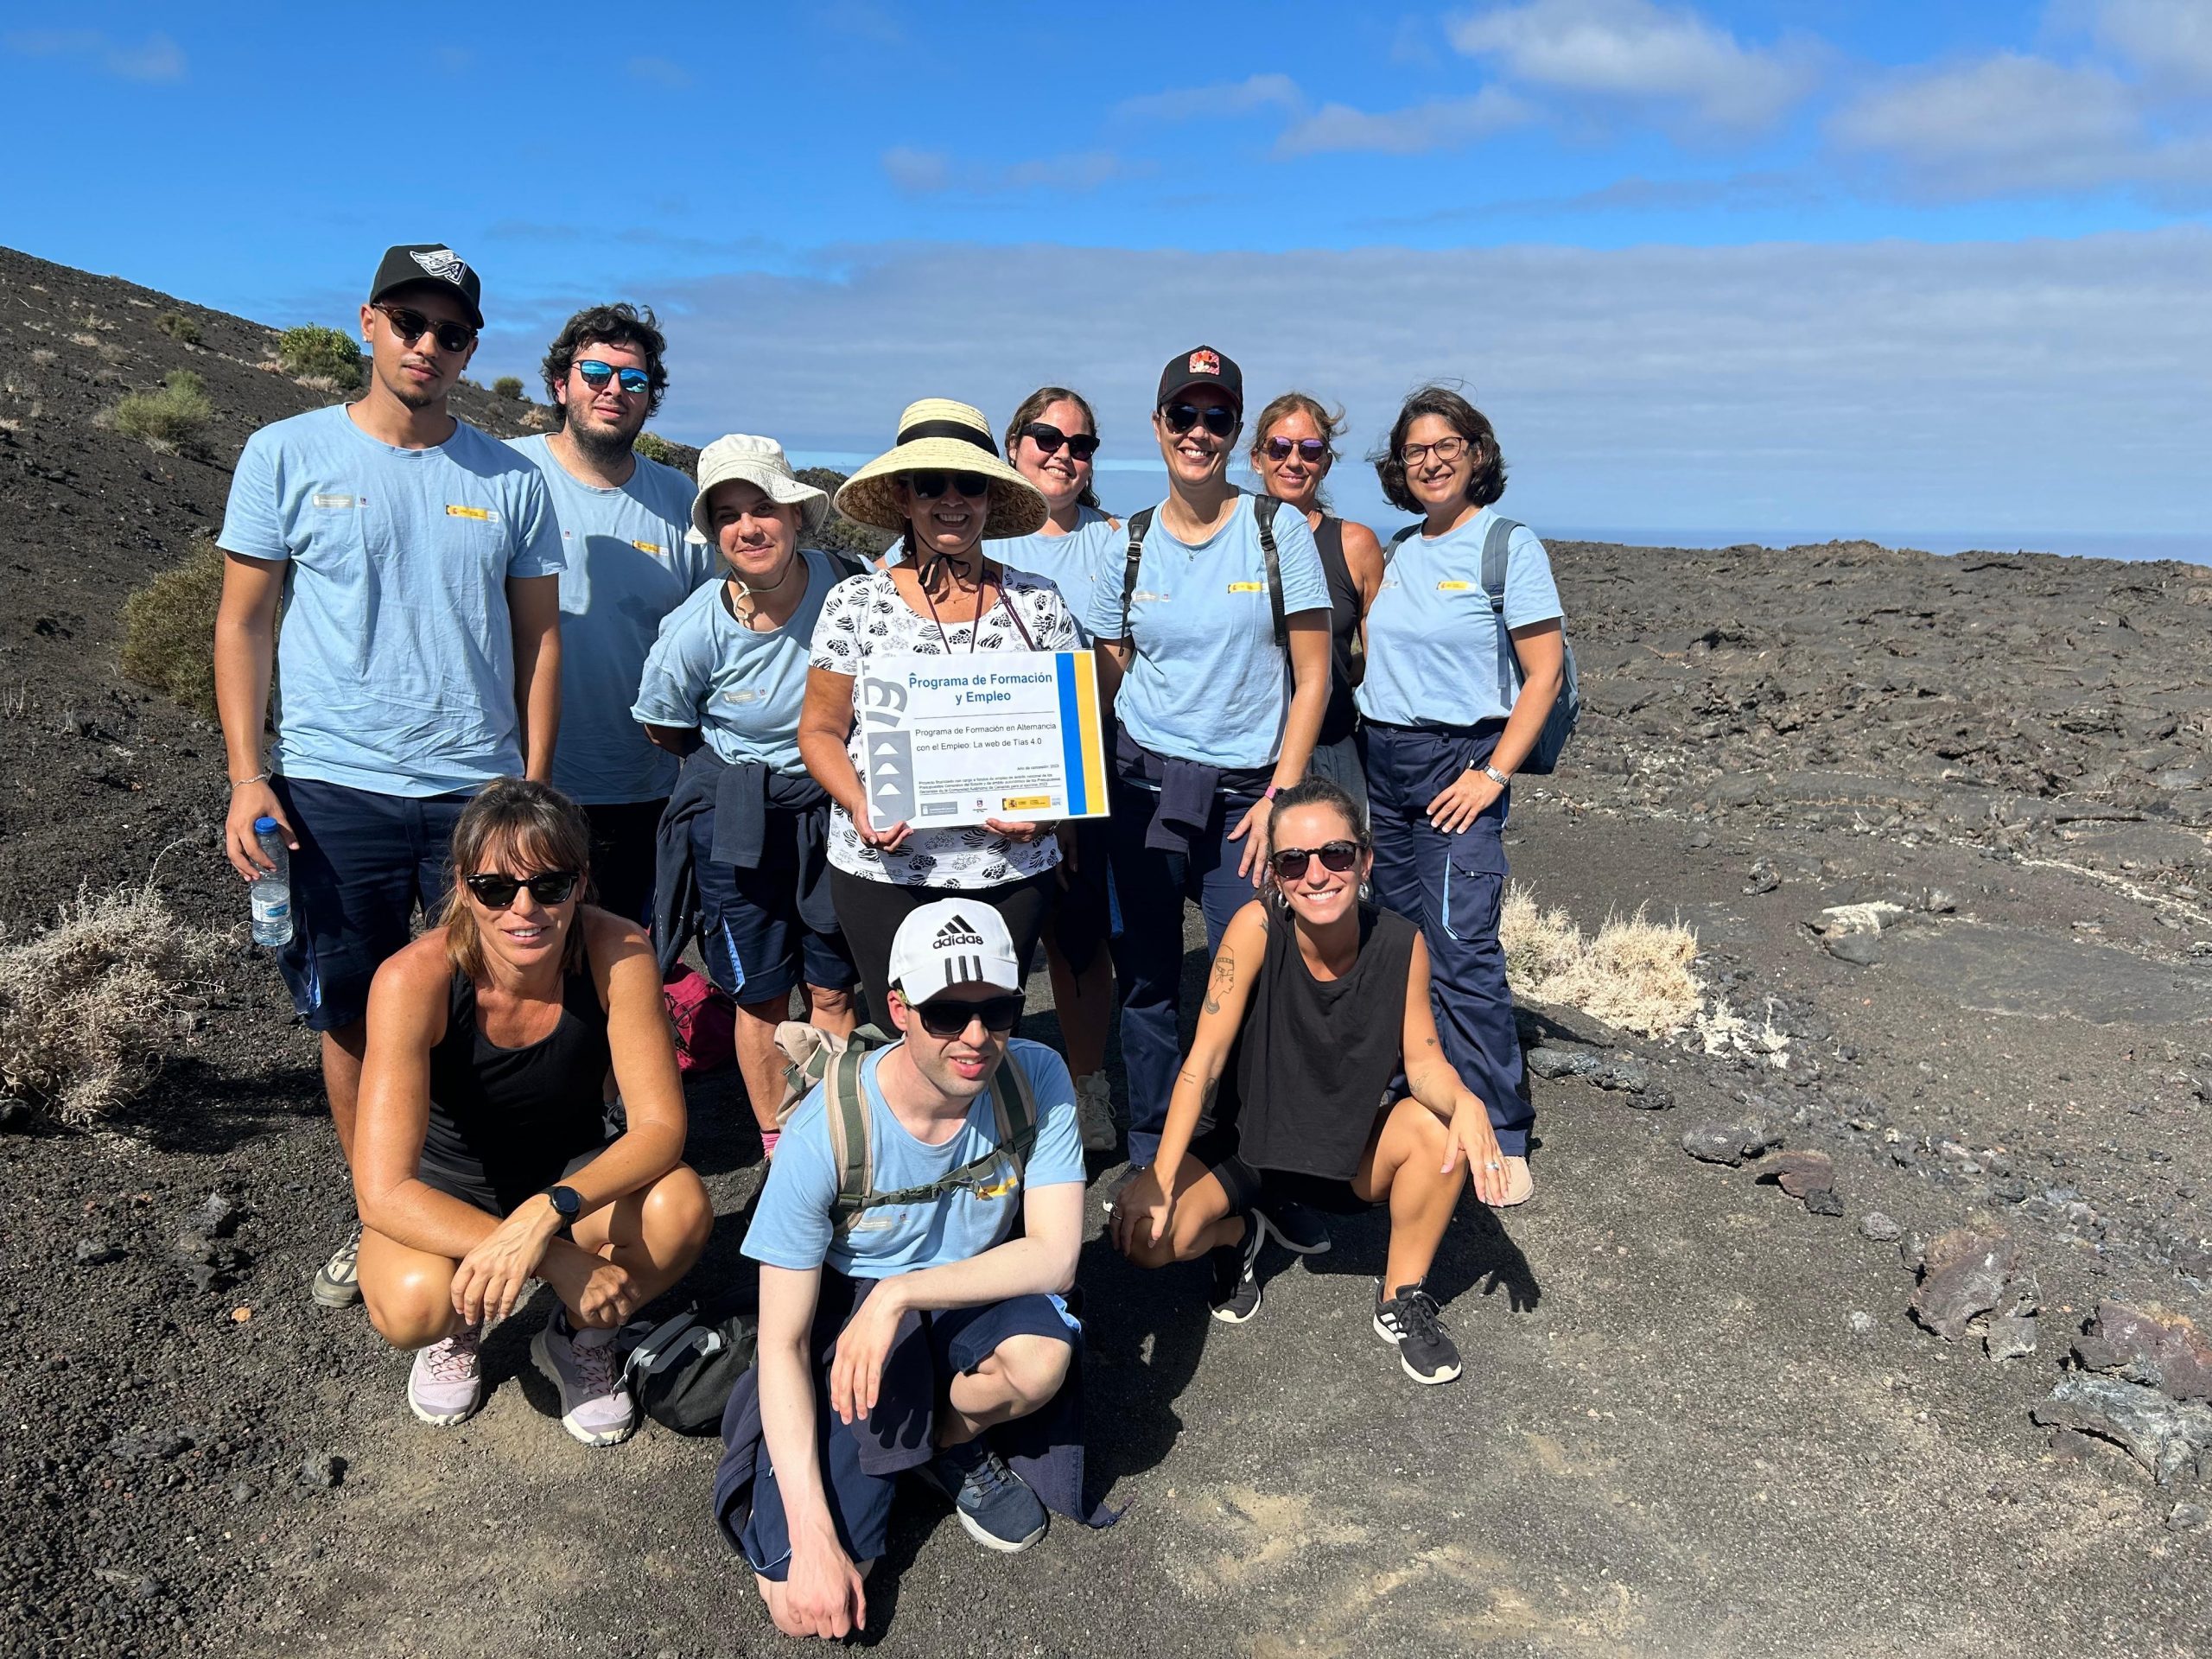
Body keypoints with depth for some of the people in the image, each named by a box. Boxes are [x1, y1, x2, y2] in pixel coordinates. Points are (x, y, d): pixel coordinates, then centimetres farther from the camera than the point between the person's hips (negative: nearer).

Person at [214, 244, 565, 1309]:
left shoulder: (510, 480, 7)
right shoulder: (287, 455, 3)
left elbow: (538, 636, 9)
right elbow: (243, 622, 4)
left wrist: (534, 782, 4)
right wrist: (246, 774, -4)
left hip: (480, 789, 1)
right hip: (334, 789, 0)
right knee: (353, 1017, 8)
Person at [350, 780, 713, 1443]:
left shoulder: (617, 953, -24)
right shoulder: (416, 978, -29)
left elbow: (661, 1127, -23)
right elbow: (382, 1192, -32)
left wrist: (547, 1214, -40)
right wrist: (560, 1263, -39)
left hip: (568, 1176, 2)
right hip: (444, 1194, -1)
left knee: (682, 1206, -29)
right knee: (414, 1301, -34)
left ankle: (579, 1338, 4)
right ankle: (455, 1331, 6)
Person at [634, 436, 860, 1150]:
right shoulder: (696, 630, -18)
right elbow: (663, 728, 1)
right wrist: (740, 766, 4)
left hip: (830, 805, 1)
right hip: (735, 818, -1)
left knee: (832, 988, 10)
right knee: (762, 995, 8)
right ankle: (779, 1146, 26)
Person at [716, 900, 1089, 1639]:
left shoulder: (1036, 1080, -19)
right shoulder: (824, 1133, -26)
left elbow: (1055, 1257, -22)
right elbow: (782, 1344, -20)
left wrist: (901, 1293, -32)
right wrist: (811, 1536, -25)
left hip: (973, 1298, 2)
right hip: (847, 1313, -1)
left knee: (1042, 1357, -34)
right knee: (806, 1605, -15)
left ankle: (953, 1441, 1)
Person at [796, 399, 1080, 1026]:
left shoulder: (1037, 602, 5)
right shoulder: (855, 603, 2)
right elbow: (821, 729, 3)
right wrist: (858, 805, -15)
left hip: (1012, 870, 1)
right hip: (884, 868, -1)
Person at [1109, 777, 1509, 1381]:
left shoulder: (1399, 942, -18)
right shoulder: (1257, 926, -25)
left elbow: (1423, 1061, -12)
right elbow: (1205, 1058, -26)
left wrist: (1464, 1101, -37)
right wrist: (1160, 1181, -32)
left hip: (1351, 1149, 2)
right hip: (1244, 1142, -1)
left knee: (1442, 1124, -28)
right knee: (1147, 1234, -26)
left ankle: (1402, 1299, -3)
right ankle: (1238, 1233, 13)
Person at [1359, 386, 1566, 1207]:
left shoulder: (1510, 544, -4)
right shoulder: (1395, 550, 13)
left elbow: (1544, 674, -8)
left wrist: (1495, 774, -14)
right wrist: (1361, 750, 9)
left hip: (1460, 764, -6)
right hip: (1379, 762, 6)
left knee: (1461, 949, -12)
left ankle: (1501, 1138, -3)